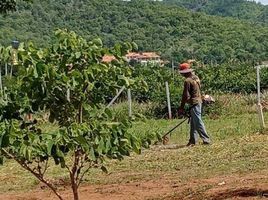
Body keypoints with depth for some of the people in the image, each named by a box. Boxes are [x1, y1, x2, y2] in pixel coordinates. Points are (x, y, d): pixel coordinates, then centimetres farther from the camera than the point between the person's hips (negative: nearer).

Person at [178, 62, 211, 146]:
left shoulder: (188, 81, -16)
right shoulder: (196, 78, 11)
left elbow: (185, 95, -15)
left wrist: (181, 108, -9)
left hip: (194, 103, -10)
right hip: (199, 101, 10)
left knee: (198, 122, -7)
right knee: (193, 123, 14)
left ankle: (206, 139, -7)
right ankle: (193, 140, 18)